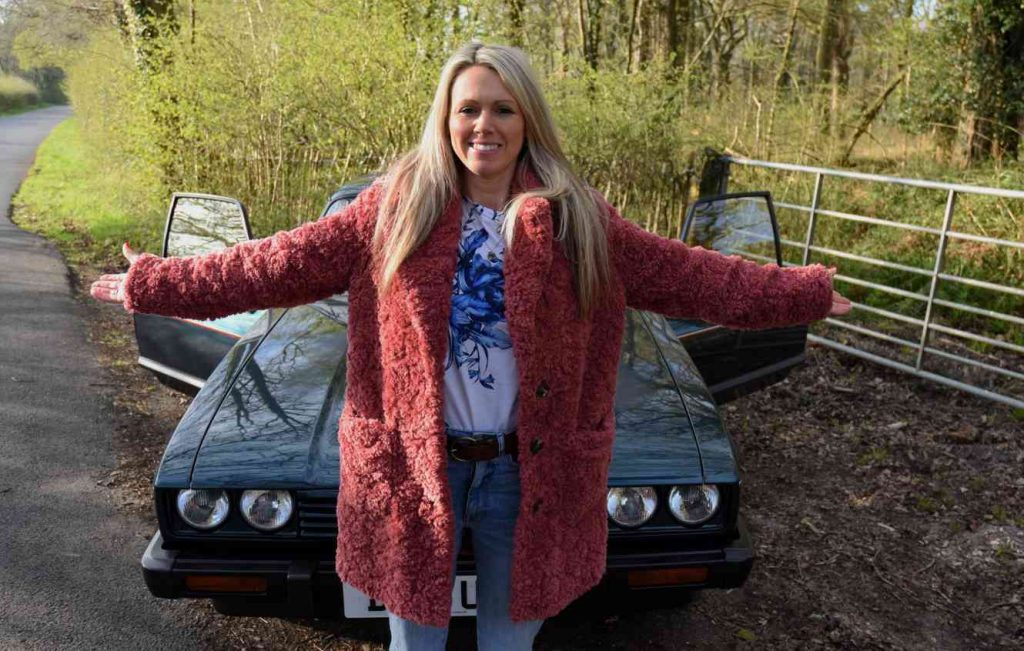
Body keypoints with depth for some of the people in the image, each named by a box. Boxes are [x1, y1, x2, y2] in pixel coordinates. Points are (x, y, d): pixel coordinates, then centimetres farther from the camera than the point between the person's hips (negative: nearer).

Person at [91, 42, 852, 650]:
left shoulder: (580, 219, -4)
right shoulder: (394, 208, -6)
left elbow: (690, 275, -1)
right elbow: (279, 263, -5)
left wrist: (805, 294, -1)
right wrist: (155, 284, -5)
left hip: (529, 473, 1)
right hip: (413, 466, 0)